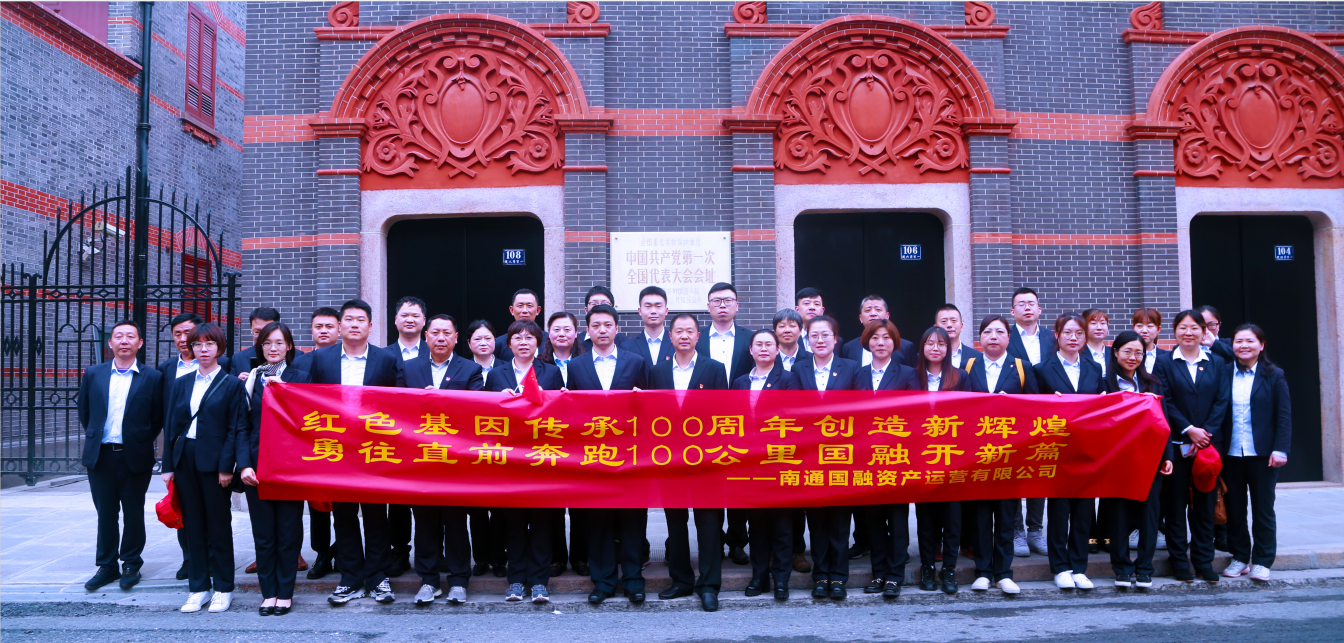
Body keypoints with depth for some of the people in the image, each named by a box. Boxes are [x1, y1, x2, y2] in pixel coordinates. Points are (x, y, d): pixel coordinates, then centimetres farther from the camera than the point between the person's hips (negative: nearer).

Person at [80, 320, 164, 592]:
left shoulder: (152, 377, -2)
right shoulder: (93, 374, 7)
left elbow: (158, 419, 2)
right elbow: (84, 412, 14)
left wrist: (142, 443, 0)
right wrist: (94, 439, 10)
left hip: (135, 457, -2)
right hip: (100, 455, 2)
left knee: (134, 514, 7)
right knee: (105, 514, 10)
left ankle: (131, 565, 19)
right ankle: (107, 566, 21)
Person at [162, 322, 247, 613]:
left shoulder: (232, 384, -2)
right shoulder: (181, 384, 12)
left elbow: (236, 428, -6)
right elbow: (171, 425, 11)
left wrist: (227, 466, -13)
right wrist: (168, 465, 4)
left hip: (214, 461, -4)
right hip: (185, 460, 4)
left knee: (219, 525, 3)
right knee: (193, 526, 8)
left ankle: (223, 589, 13)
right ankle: (199, 587, 17)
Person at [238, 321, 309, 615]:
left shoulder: (301, 378, 4)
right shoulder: (251, 379, 9)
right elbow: (242, 426, 4)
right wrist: (244, 465, -7)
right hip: (257, 464, 2)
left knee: (288, 532, 3)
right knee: (263, 533, 6)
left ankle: (285, 593, 14)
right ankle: (268, 592, 16)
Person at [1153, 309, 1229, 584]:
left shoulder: (1217, 363, 10)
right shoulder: (1164, 363, 3)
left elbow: (1222, 401, 3)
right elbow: (1165, 402, -4)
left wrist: (1205, 433, -9)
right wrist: (1189, 430, -14)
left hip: (1208, 442, 2)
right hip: (1176, 444, -2)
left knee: (1205, 502, 7)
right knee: (1176, 503, 3)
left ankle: (1203, 559, 16)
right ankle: (1179, 559, 12)